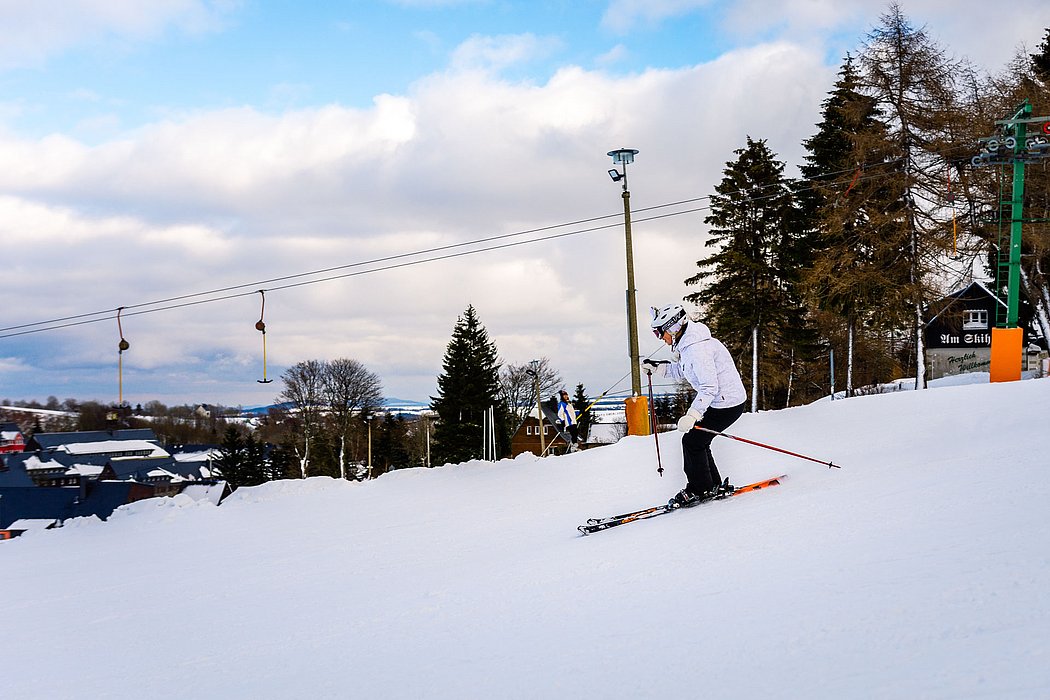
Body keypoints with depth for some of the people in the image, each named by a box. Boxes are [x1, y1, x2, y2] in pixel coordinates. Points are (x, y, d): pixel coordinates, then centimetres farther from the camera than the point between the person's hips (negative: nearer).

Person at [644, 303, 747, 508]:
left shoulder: (697, 348, -26)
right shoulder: (687, 344, 6)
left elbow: (709, 387, -31)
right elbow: (681, 371, 26)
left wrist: (692, 415, -36)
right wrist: (658, 368, 14)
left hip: (726, 404, -10)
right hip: (717, 401, 10)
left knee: (693, 441, -6)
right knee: (697, 441, 14)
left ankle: (700, 489, 6)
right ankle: (714, 486, 23)